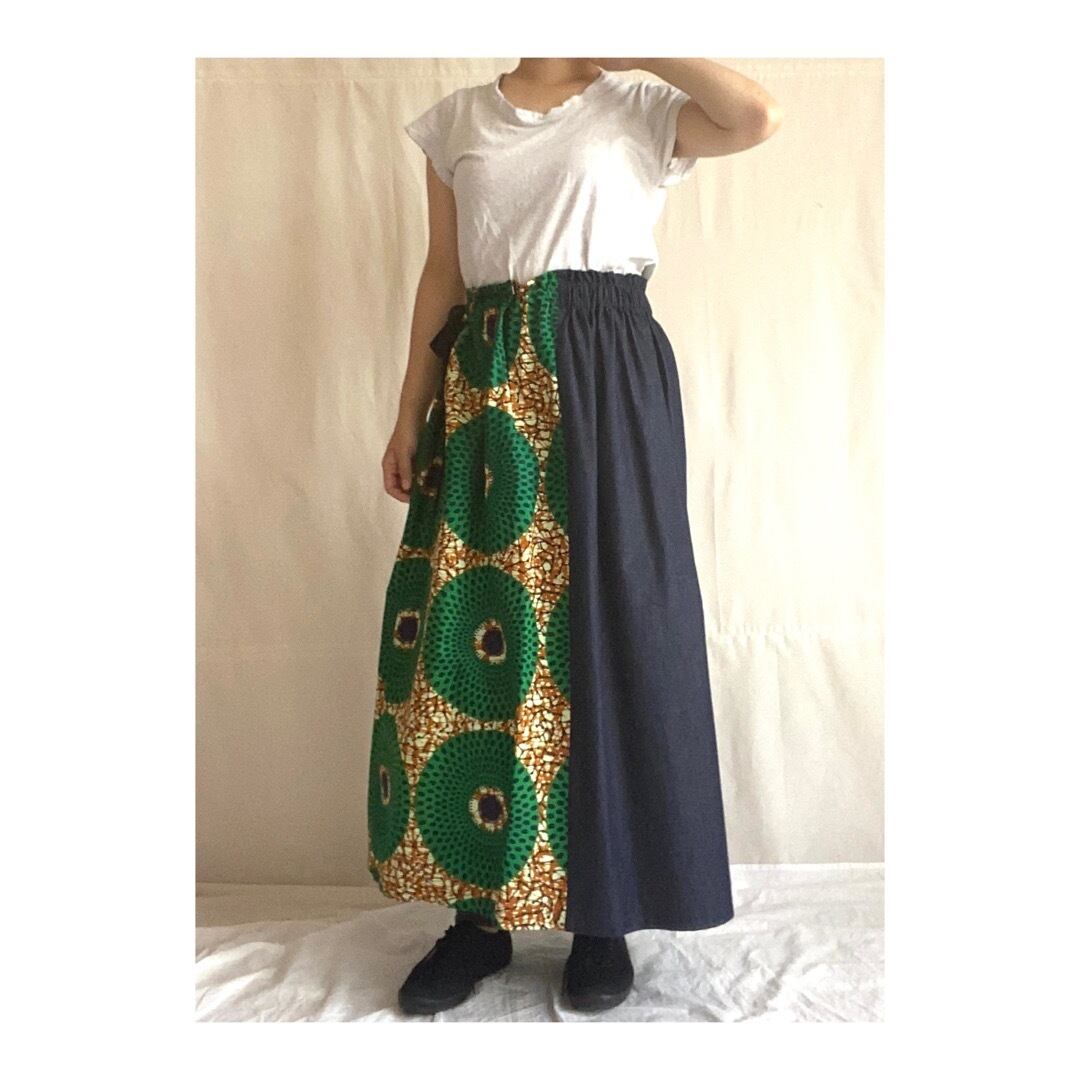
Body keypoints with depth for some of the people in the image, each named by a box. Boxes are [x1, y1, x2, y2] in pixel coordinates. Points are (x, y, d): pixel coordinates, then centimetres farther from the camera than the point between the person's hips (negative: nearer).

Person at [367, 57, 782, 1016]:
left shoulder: (637, 108, 10)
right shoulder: (458, 120, 19)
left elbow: (758, 117, -9)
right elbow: (441, 277, 15)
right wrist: (410, 416, 9)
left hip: (606, 378, -3)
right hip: (483, 387, 3)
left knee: (605, 623, -5)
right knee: (462, 634, -2)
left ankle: (603, 916, 10)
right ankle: (478, 914, 12)